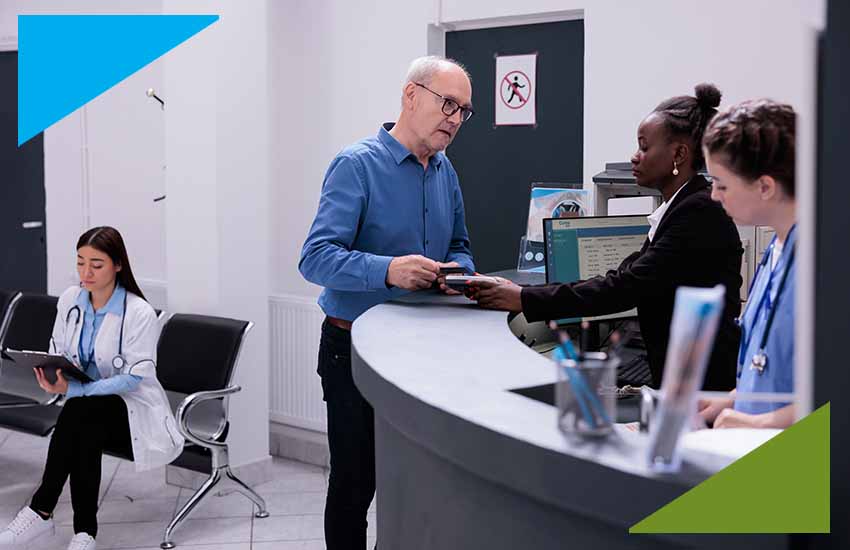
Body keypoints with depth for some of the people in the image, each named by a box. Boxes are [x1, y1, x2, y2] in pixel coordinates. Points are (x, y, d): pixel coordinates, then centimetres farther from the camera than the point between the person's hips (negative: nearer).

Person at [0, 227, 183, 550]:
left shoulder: (139, 314, -16)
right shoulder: (69, 300, 1)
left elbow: (133, 378, -19)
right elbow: (57, 353, 11)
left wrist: (72, 389, -30)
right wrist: (51, 375, -14)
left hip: (134, 411, -4)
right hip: (88, 411, 4)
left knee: (80, 409, -35)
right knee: (84, 438, -33)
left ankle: (41, 511, -28)